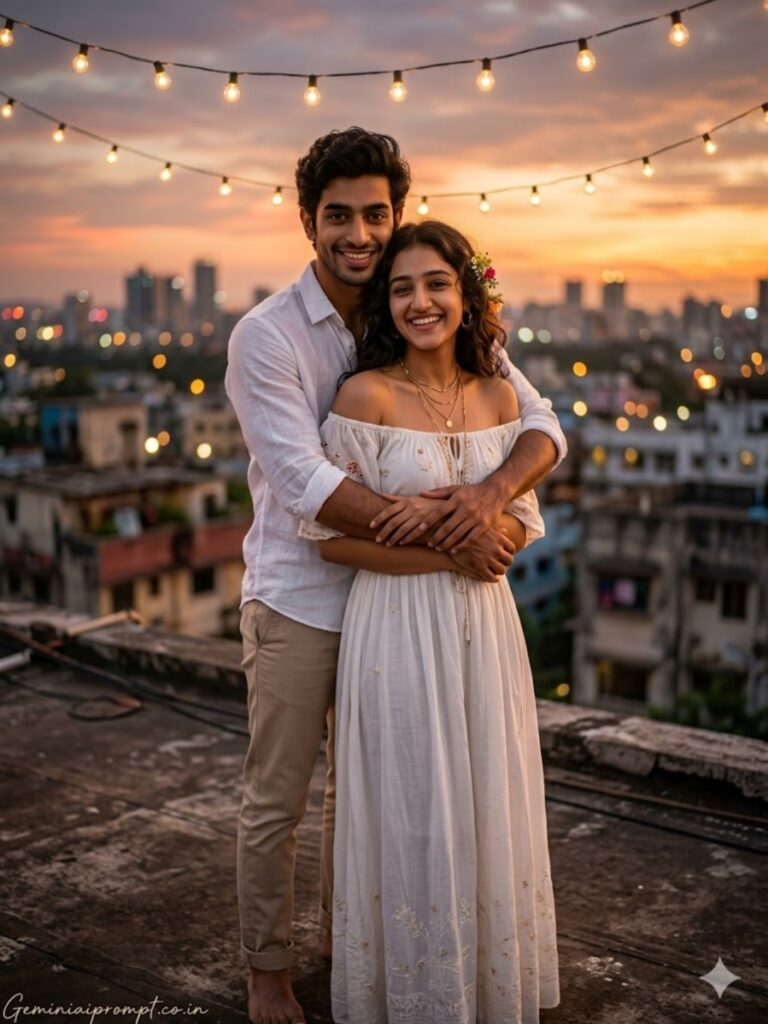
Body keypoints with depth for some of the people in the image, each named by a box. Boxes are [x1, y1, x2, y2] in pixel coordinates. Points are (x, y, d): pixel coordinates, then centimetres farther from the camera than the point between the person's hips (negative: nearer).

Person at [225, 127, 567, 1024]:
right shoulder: (265, 337, -14)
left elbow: (541, 425, -6)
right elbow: (310, 487, -23)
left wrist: (491, 491, -28)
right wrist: (443, 536, -27)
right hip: (299, 600, -4)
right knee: (275, 799, 8)